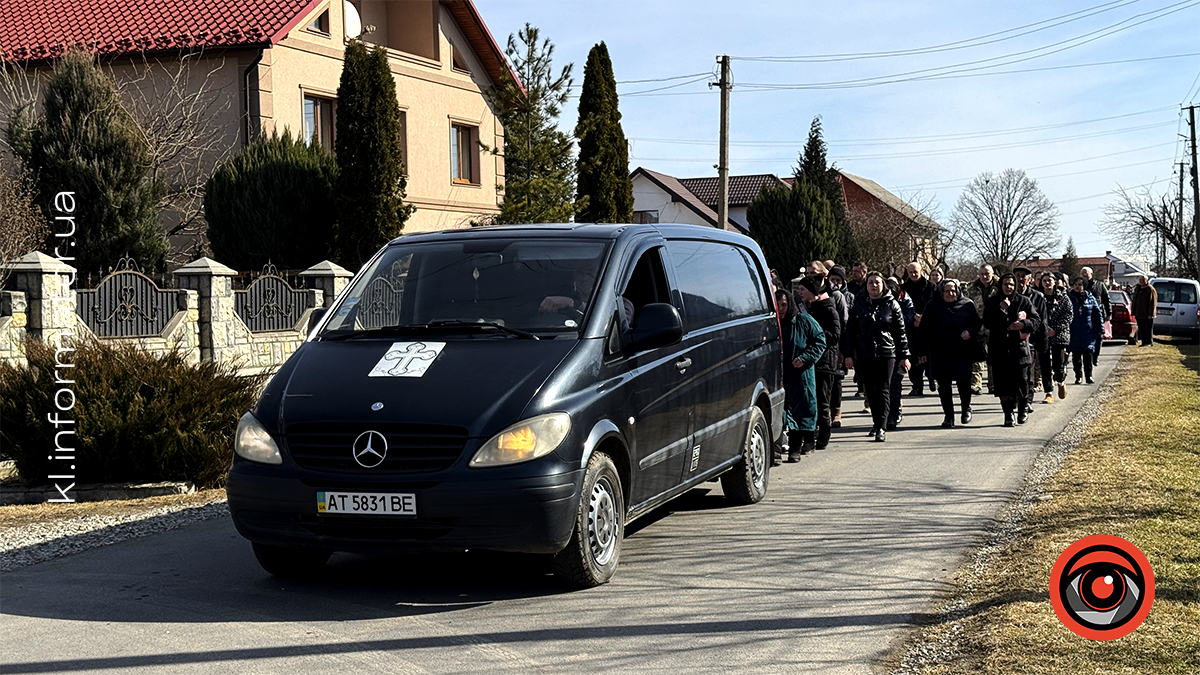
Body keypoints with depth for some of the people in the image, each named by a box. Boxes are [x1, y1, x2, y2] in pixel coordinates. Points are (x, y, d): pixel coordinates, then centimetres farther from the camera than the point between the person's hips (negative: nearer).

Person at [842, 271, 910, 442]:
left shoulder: (891, 304, 3)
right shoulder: (859, 305, 7)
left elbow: (900, 331, 6)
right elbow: (850, 331, 8)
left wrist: (904, 356, 3)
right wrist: (848, 354, 2)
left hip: (886, 353, -2)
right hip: (864, 354, 2)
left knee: (883, 390, -7)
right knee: (870, 390, 8)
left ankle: (880, 428, -9)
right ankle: (876, 422, 23)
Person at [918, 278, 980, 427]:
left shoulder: (967, 305, 4)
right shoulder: (932, 306, 5)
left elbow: (977, 322, 11)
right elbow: (924, 330, 7)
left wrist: (970, 331, -11)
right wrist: (923, 351, 4)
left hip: (962, 352, -1)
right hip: (940, 353, 1)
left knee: (964, 381, -2)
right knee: (944, 386, 2)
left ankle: (966, 408, 26)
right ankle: (948, 416, 13)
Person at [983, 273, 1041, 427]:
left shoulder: (1023, 301, 6)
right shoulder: (991, 302, 6)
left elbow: (1037, 319, 5)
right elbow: (987, 323, -4)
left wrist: (1023, 324, -14)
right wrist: (1000, 310, -15)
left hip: (1019, 347, 0)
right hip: (999, 349, 1)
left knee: (1021, 380, -2)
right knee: (1002, 384, -3)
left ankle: (1022, 410, 22)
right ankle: (1008, 414, 5)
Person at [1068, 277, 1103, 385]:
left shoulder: (1090, 298, 5)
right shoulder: (1069, 298, 1)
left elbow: (1097, 315, 9)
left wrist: (1101, 330, 5)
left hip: (1088, 331, 0)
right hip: (1074, 333, 0)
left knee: (1088, 352, -6)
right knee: (1076, 355, 5)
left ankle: (1088, 375, 0)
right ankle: (1078, 376, 14)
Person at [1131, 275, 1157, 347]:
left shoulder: (1150, 290, -8)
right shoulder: (1137, 289, 15)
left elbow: (1153, 302, -13)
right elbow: (1134, 301, 21)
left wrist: (1151, 313, -18)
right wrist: (1134, 312, 15)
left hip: (1147, 315, -7)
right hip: (1139, 314, 7)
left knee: (1148, 329, -1)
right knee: (1141, 329, 9)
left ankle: (1149, 342, 4)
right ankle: (1143, 342, 14)